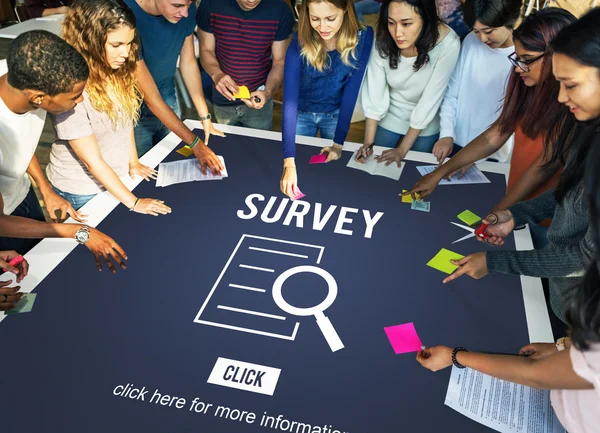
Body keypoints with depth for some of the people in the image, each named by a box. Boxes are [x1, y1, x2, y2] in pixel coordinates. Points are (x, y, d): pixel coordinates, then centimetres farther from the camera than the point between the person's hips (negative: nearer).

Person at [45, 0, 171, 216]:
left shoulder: (118, 71, -10)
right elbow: (93, 161, -26)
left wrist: (133, 162, 2)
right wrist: (133, 202, -22)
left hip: (117, 176, 6)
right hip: (82, 190, -6)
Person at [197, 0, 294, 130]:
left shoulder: (280, 11, -18)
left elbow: (280, 61, -9)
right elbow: (206, 50, -6)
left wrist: (268, 92, -28)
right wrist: (216, 74, -27)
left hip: (258, 98, -1)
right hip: (223, 100, 1)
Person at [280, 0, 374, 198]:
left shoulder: (362, 38, -24)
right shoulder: (299, 43, -27)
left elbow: (351, 92, -19)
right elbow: (289, 98, -33)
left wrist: (339, 142, -20)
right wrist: (289, 161, -40)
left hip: (335, 114, 1)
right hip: (302, 113, -1)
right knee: (299, 165, 16)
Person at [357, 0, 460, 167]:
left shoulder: (447, 44, -31)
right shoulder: (383, 40, -24)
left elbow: (430, 100, -25)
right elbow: (374, 94, -18)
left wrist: (403, 149, -20)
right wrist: (368, 143, -22)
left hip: (426, 126, -1)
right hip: (389, 118, 2)